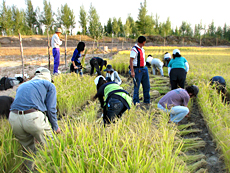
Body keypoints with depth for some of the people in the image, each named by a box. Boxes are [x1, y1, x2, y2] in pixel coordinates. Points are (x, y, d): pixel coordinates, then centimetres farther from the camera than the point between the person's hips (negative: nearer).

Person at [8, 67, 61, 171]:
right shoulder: (49, 85, 15)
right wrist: (55, 127, 17)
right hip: (33, 117, -5)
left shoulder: (22, 85, 30)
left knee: (27, 149, 25)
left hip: (13, 118, 6)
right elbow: (51, 108, 6)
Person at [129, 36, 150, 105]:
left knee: (147, 86, 12)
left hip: (144, 69, 9)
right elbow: (131, 60, -16)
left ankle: (147, 101, 24)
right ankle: (136, 102, 11)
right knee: (137, 86, -1)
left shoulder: (142, 49, 15)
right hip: (137, 69, -9)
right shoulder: (134, 49, -12)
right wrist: (132, 71, -22)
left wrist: (145, 68, 17)